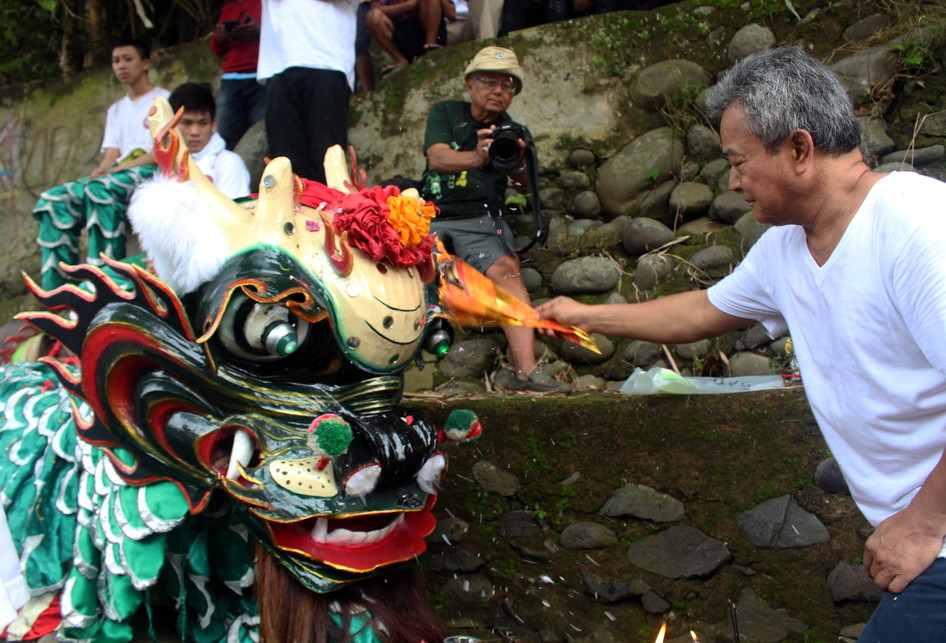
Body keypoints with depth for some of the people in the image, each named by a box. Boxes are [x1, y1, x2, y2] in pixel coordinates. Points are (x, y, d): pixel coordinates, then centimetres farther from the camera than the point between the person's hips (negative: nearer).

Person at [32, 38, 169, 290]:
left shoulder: (163, 100, 8)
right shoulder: (116, 109, 28)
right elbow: (111, 155, 16)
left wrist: (120, 167, -18)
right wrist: (100, 169, -10)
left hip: (151, 173, -6)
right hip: (117, 176, 7)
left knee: (99, 189, -37)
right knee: (55, 200, -18)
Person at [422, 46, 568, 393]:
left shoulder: (515, 133, 13)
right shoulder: (445, 113, 11)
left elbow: (525, 186, 0)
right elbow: (437, 157, -7)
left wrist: (517, 163, -25)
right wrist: (478, 158, -28)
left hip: (480, 221, -1)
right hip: (431, 217, 1)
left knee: (507, 269, -26)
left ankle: (526, 371, -35)